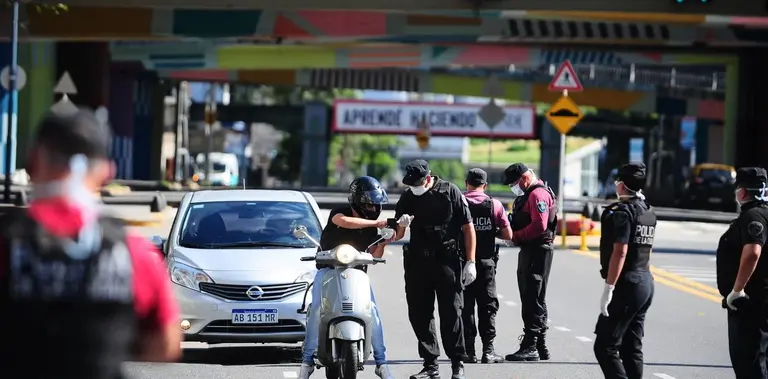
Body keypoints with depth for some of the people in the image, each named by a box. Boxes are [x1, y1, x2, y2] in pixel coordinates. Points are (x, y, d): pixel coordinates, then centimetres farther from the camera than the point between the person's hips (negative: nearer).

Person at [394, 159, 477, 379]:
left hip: (447, 261, -4)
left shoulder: (450, 192, -2)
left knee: (451, 315, -3)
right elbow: (397, 235, 13)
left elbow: (468, 228, 0)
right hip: (418, 262, 4)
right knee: (419, 315, 5)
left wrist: (470, 262, -6)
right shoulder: (408, 197, 10)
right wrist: (401, 225, -12)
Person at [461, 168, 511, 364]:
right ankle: (488, 350, 2)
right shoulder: (494, 205, -2)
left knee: (465, 306, 5)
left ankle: (469, 350, 3)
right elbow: (508, 235, -3)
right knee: (488, 306, 7)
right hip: (486, 261, 0)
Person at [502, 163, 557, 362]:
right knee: (533, 300, 14)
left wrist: (515, 236, -16)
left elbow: (539, 226, -23)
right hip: (529, 251, 11)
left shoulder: (538, 194, -14)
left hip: (537, 252, -11)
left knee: (533, 301, -11)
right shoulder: (528, 194, 21)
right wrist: (513, 234, 4)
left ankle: (530, 347, -13)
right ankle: (540, 347, 19)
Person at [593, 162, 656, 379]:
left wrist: (609, 288, -21)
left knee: (605, 347, -9)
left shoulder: (623, 211, -14)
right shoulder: (648, 212, 13)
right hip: (645, 282, 9)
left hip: (627, 285, -9)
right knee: (632, 347, 12)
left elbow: (620, 252, -21)